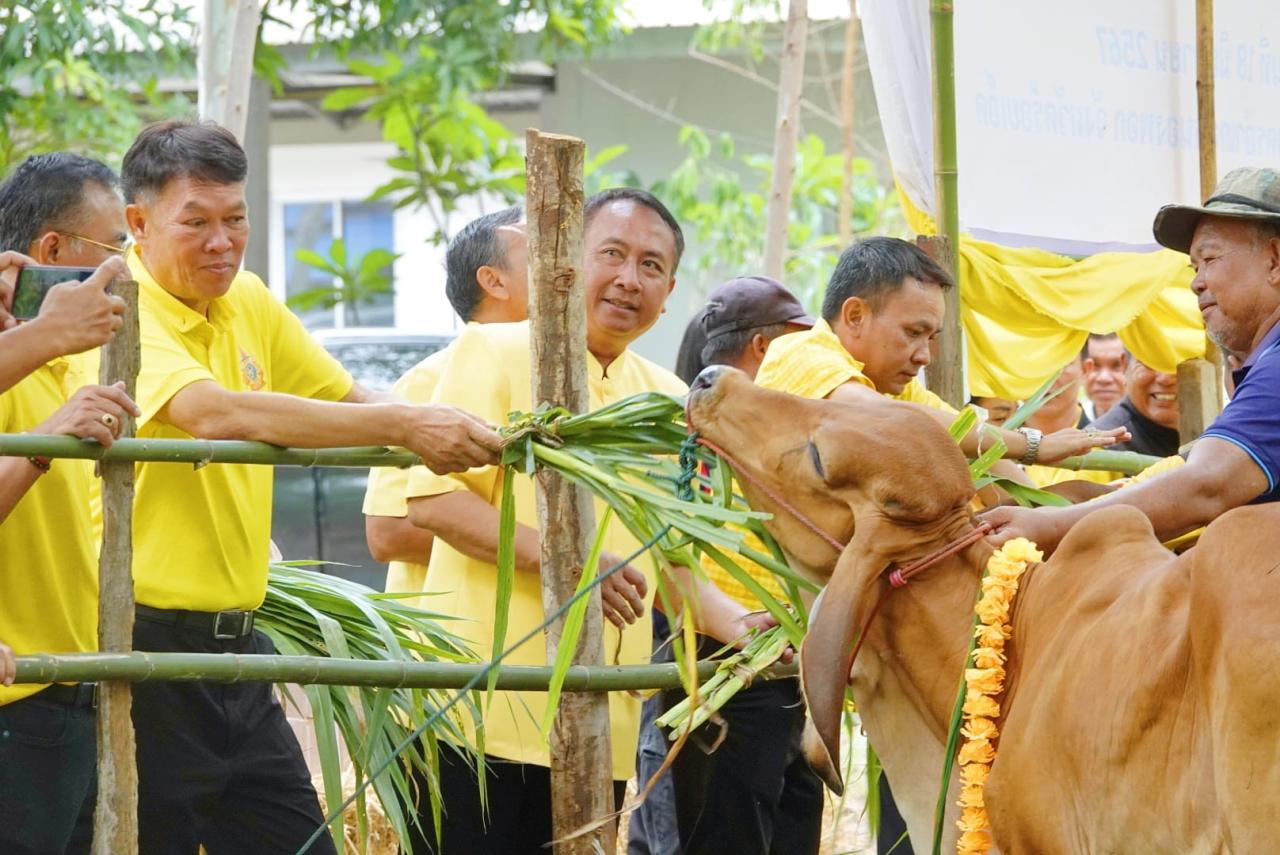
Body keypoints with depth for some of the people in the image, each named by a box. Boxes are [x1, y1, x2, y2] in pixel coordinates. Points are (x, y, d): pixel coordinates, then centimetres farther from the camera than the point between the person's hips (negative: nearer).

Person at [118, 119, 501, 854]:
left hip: (235, 648, 8)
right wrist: (403, 425, -34)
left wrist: (452, 432, -3)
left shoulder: (248, 302, 10)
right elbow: (215, 411, -31)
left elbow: (346, 398, 19)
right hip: (143, 650, -8)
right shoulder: (122, 315, -15)